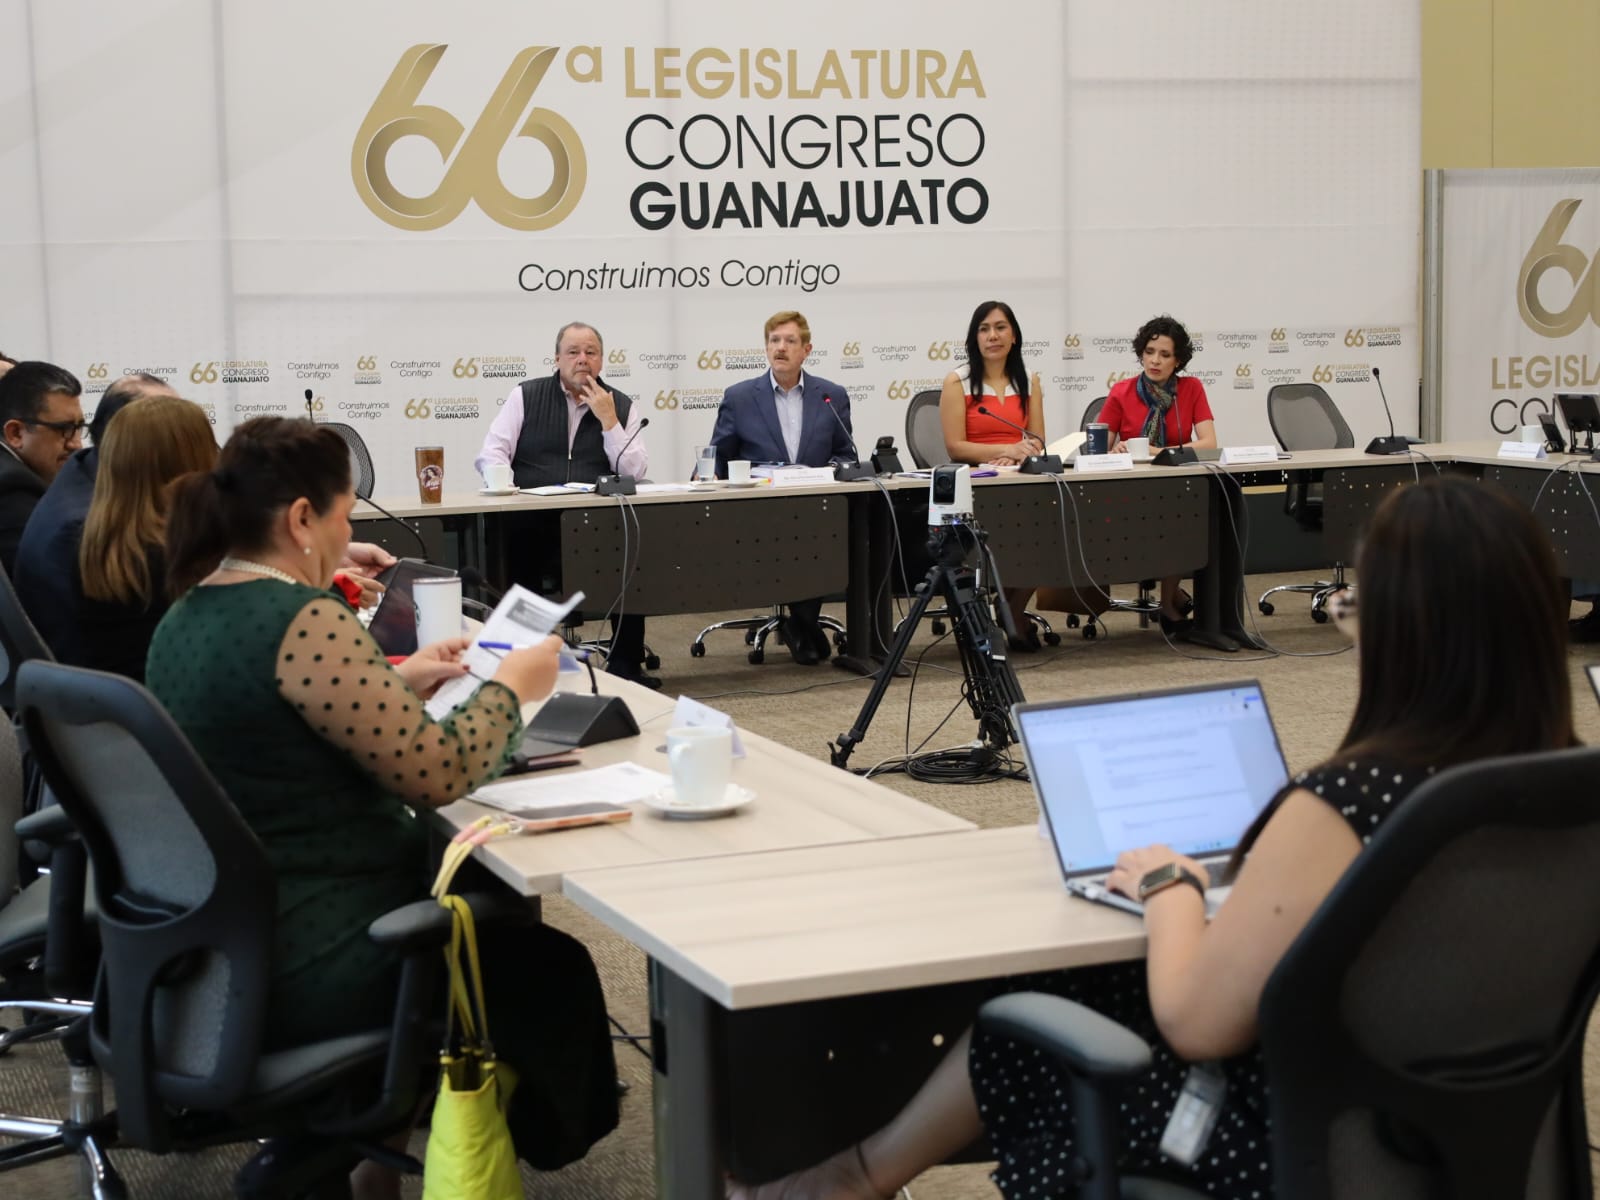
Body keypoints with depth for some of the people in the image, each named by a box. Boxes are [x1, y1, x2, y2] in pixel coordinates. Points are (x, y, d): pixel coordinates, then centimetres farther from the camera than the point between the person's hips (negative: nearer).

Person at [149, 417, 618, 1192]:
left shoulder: (189, 615, 6)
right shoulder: (305, 620, -22)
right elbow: (439, 773, -20)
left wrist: (397, 683, 16)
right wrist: (508, 687, -4)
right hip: (303, 967, -9)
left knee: (484, 915, 27)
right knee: (551, 970, 11)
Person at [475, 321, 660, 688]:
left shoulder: (622, 406, 13)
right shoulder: (525, 396, 12)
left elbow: (634, 473, 2)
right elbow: (491, 454, 3)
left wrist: (609, 421, -5)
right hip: (531, 524, 0)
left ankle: (625, 664, -15)